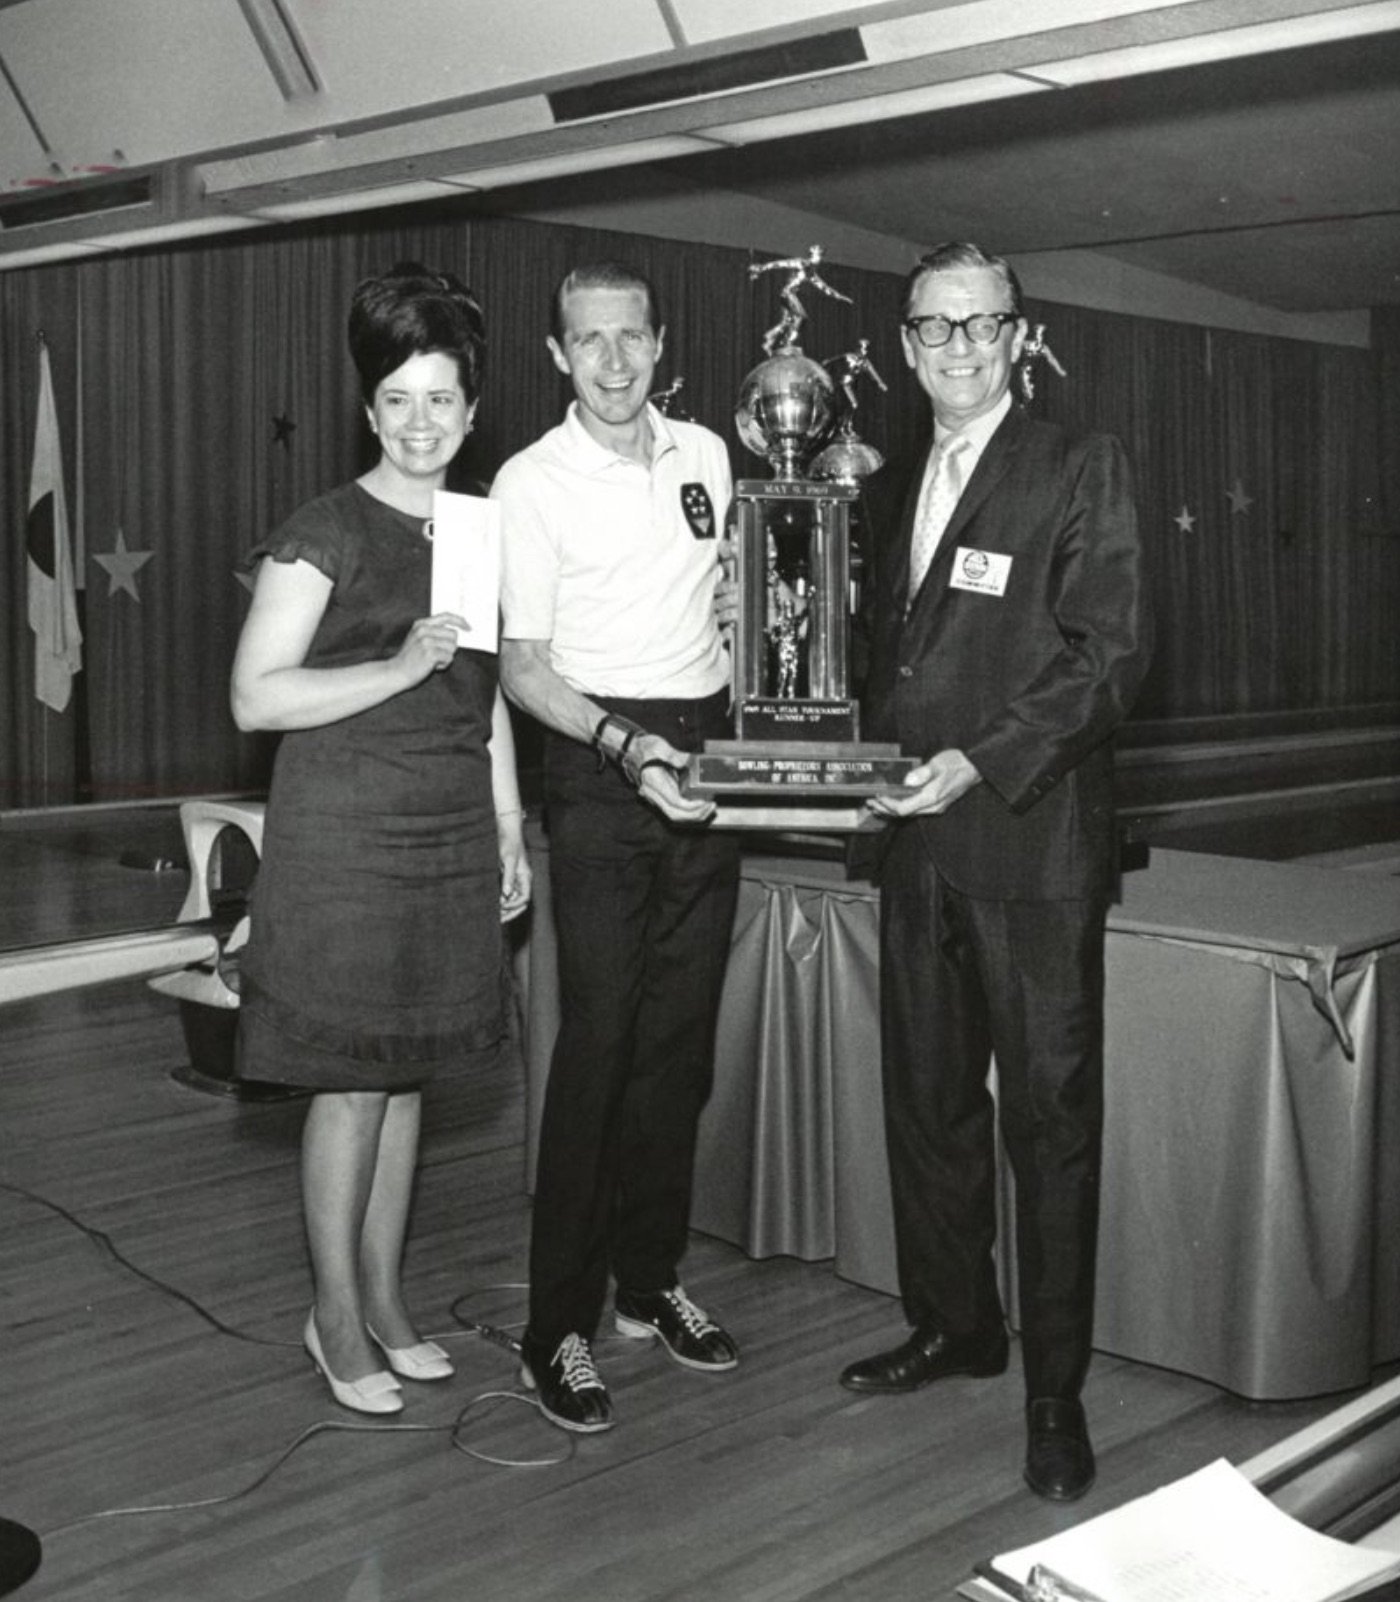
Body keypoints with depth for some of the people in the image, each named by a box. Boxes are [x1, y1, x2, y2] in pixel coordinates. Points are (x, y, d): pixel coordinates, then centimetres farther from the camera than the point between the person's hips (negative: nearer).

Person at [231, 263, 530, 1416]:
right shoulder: (325, 534, -8)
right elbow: (256, 697, -13)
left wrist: (510, 831, 14)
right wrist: (399, 667, -19)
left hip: (452, 838, 6)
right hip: (345, 837, -6)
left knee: (409, 1073, 12)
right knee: (351, 1082, 0)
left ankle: (385, 1302, 24)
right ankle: (337, 1318, 15)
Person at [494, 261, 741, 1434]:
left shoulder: (706, 456, 9)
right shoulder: (533, 481, -6)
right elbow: (524, 666, -8)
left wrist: (740, 741, 10)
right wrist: (627, 746, -22)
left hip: (705, 752, 5)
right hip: (600, 760, -5)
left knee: (681, 1039, 10)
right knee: (599, 1042, -7)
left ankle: (652, 1281, 23)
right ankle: (560, 1328, 2)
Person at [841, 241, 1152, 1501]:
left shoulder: (1082, 469, -4)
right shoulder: (892, 490, 16)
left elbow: (1114, 648, -12)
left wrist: (984, 762, -20)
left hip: (1035, 843, -6)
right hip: (919, 844, 6)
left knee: (1051, 1118, 1)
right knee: (927, 1102, 14)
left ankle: (1055, 1388, 12)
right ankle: (953, 1325, 31)